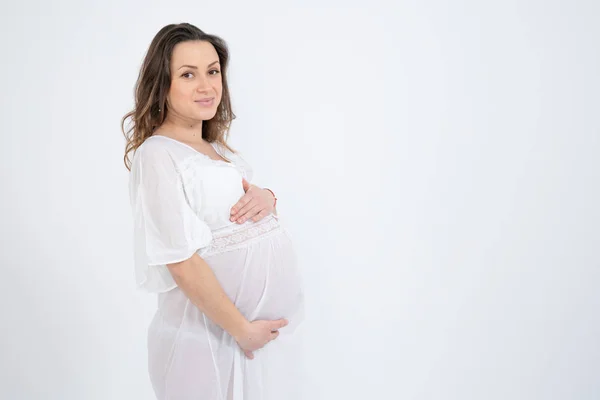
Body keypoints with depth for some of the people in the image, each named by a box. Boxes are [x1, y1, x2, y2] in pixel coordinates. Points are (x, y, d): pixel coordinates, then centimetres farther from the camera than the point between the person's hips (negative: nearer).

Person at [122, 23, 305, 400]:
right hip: (212, 334, -7)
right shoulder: (158, 155, -16)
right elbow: (184, 264, -20)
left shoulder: (216, 147, 8)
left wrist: (266, 198, -5)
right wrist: (242, 329, -16)